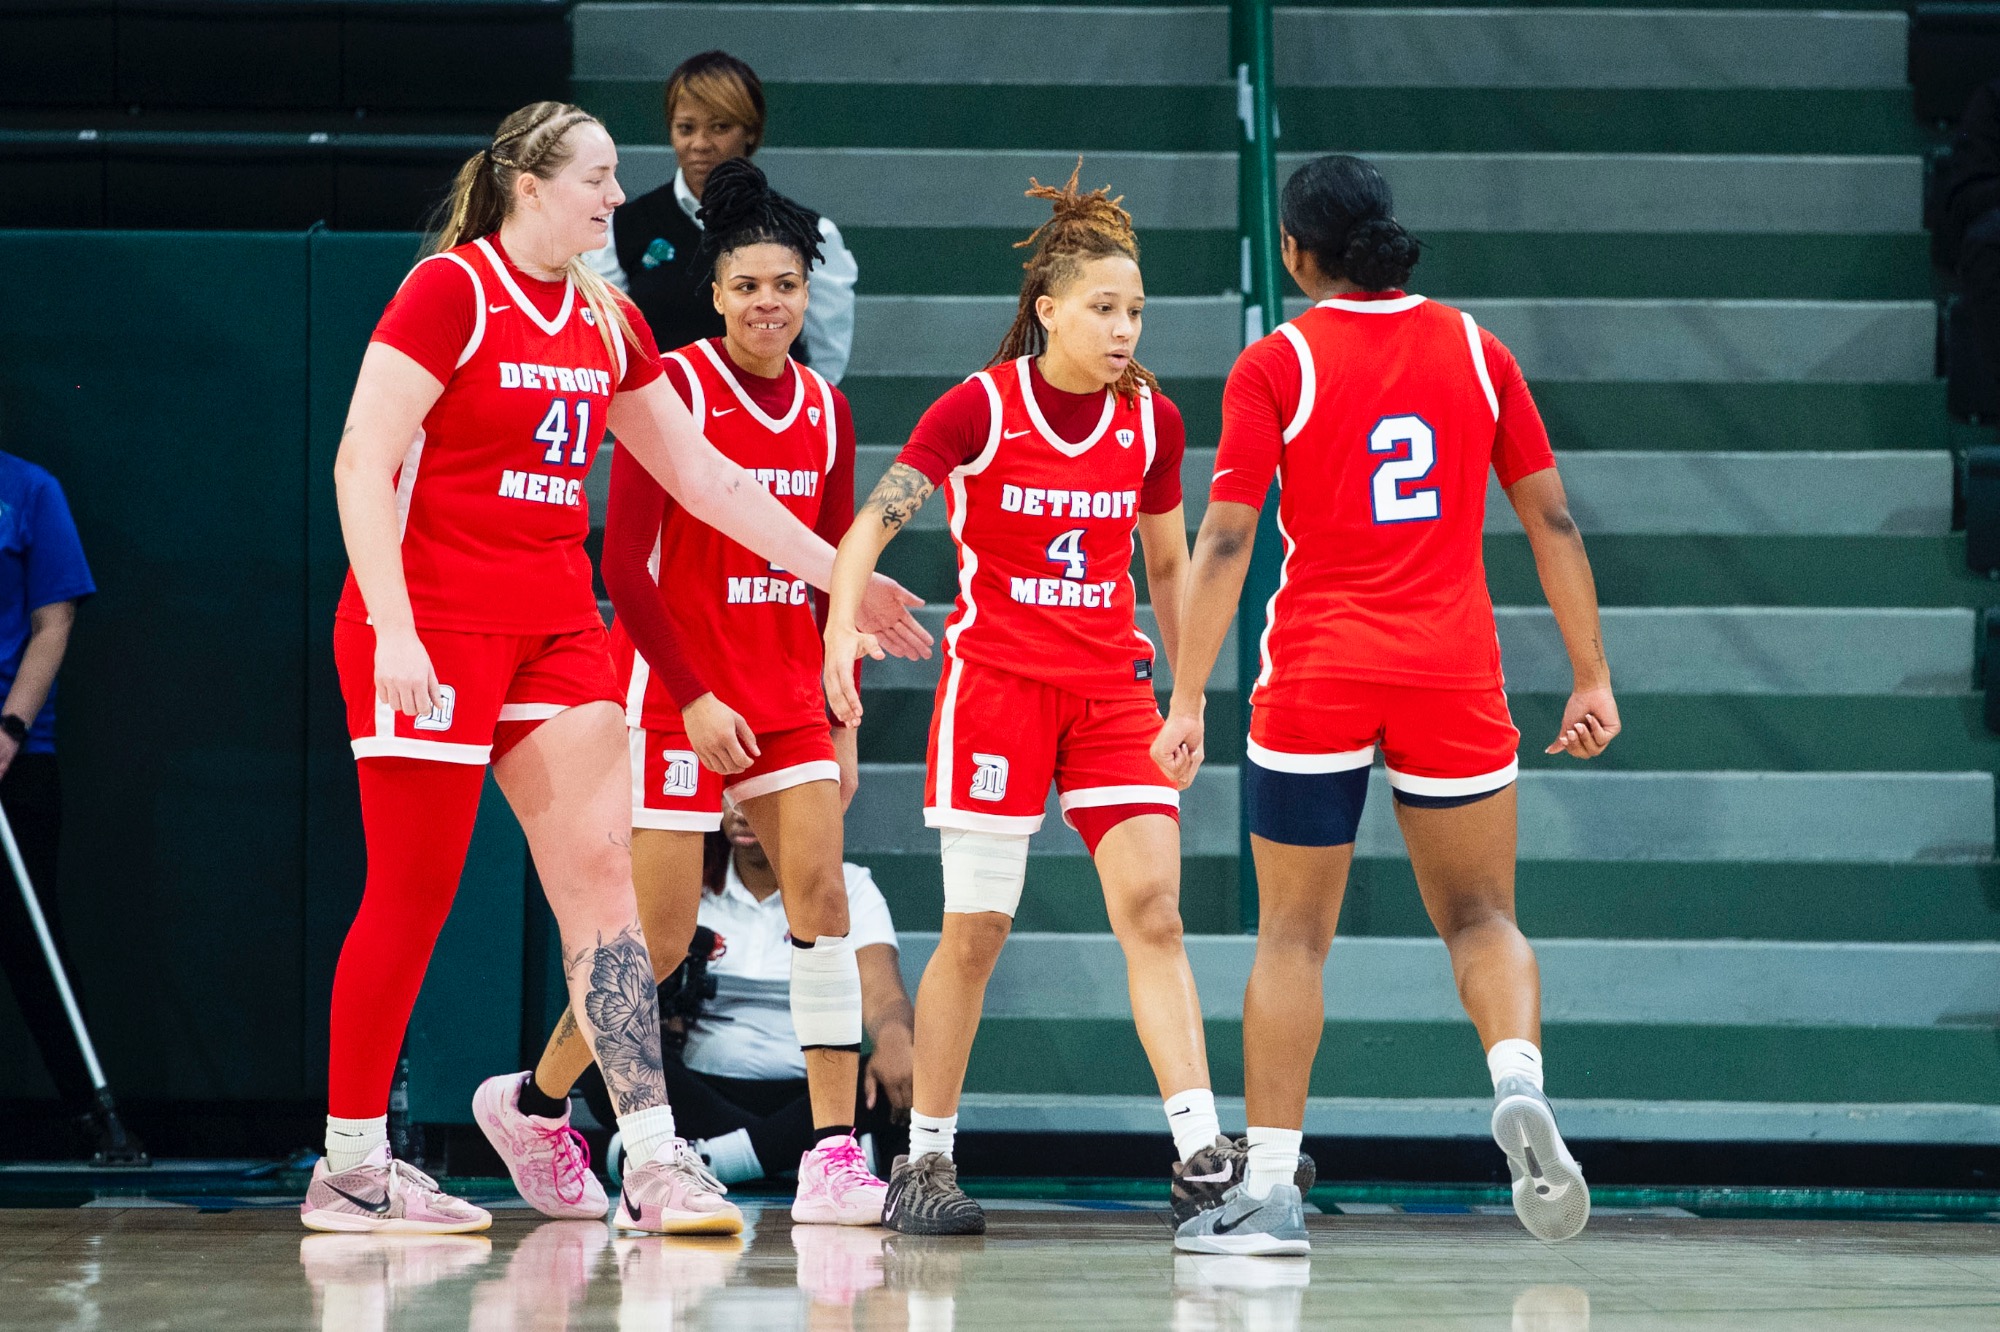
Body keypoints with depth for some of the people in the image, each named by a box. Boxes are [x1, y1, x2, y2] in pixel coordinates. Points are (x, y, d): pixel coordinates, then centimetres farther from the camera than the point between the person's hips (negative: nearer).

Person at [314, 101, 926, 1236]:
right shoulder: (450, 292, -9)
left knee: (601, 867, -3)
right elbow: (362, 466, -14)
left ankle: (655, 1163, -6)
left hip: (556, 628, 7)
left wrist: (837, 574, 16)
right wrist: (395, 630, -22)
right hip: (431, 623, -7)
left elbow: (702, 475, 19)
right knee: (414, 890, -4)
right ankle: (348, 1166, 6)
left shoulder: (606, 320, 13)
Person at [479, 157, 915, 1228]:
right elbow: (624, 563, -12)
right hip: (678, 692, -5)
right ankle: (532, 1099, 22)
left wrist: (843, 715, 10)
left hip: (786, 690, 5)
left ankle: (834, 1159, -8)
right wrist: (693, 697, -17)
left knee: (822, 896, -9)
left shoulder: (824, 411, 8)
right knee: (660, 941, -2)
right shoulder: (673, 388, -10)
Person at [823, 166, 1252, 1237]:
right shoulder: (979, 408, -8)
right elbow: (870, 525, -11)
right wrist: (843, 623, -28)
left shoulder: (1152, 421, 3)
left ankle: (1201, 1154, -14)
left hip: (1112, 689, 3)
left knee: (1153, 908, -10)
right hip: (994, 678, -3)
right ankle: (924, 1159, 11)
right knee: (975, 931, -2)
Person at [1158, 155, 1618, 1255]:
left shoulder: (1276, 363, -3)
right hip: (1454, 672, 2)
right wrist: (1591, 676, 12)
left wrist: (1187, 700, -6)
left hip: (1316, 675, -2)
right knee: (1480, 918, 11)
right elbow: (1551, 518, 7)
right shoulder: (1473, 349, 6)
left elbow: (1224, 541, -7)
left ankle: (1267, 1188, 5)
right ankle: (1520, 1081, -18)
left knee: (1292, 936, 7)